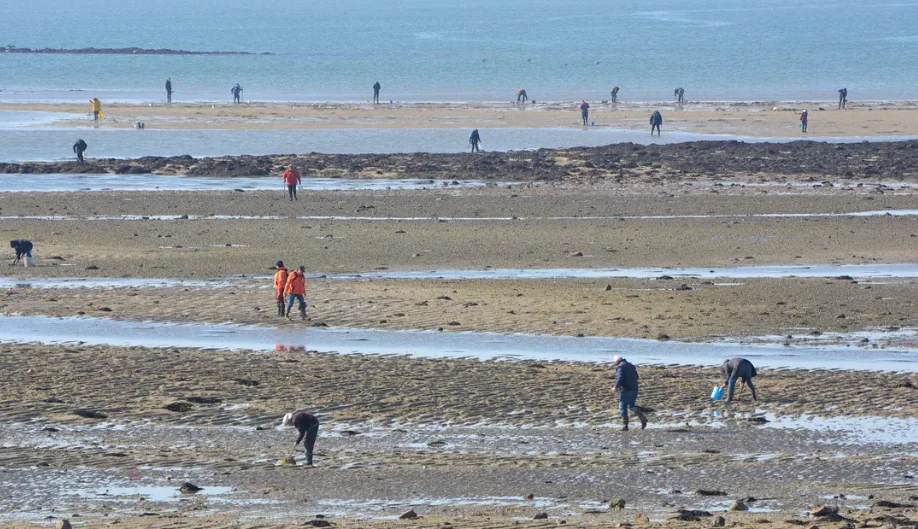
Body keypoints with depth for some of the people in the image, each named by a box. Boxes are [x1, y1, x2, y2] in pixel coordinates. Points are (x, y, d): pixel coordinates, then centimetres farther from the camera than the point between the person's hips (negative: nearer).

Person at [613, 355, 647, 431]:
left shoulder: (620, 367, -9)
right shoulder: (631, 365, 17)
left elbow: (620, 379, -21)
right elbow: (636, 377, 21)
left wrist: (616, 387, -9)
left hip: (625, 390, -8)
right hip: (634, 389, 8)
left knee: (623, 407, 2)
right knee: (631, 406, 17)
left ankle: (625, 426, 1)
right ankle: (643, 418, -3)